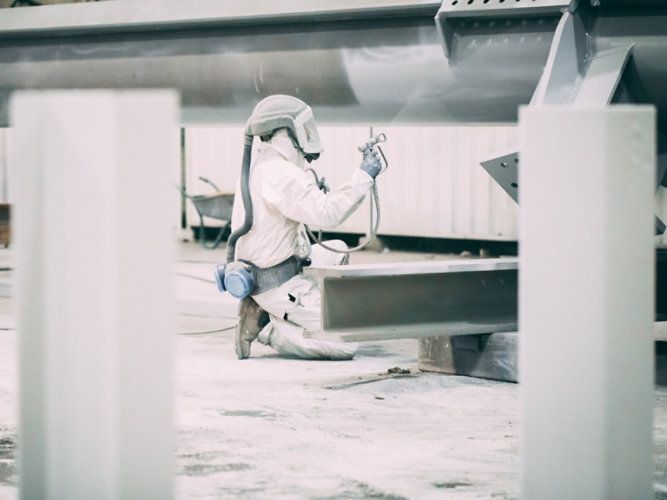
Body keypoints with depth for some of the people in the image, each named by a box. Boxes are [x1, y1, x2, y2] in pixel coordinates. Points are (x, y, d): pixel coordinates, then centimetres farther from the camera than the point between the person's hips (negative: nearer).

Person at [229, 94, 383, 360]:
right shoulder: (281, 174, -22)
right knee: (346, 343, -11)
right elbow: (327, 214, -27)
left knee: (337, 250, 32)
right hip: (280, 285, -10)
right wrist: (363, 177, -20)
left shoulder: (256, 166, 10)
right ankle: (266, 328, -6)